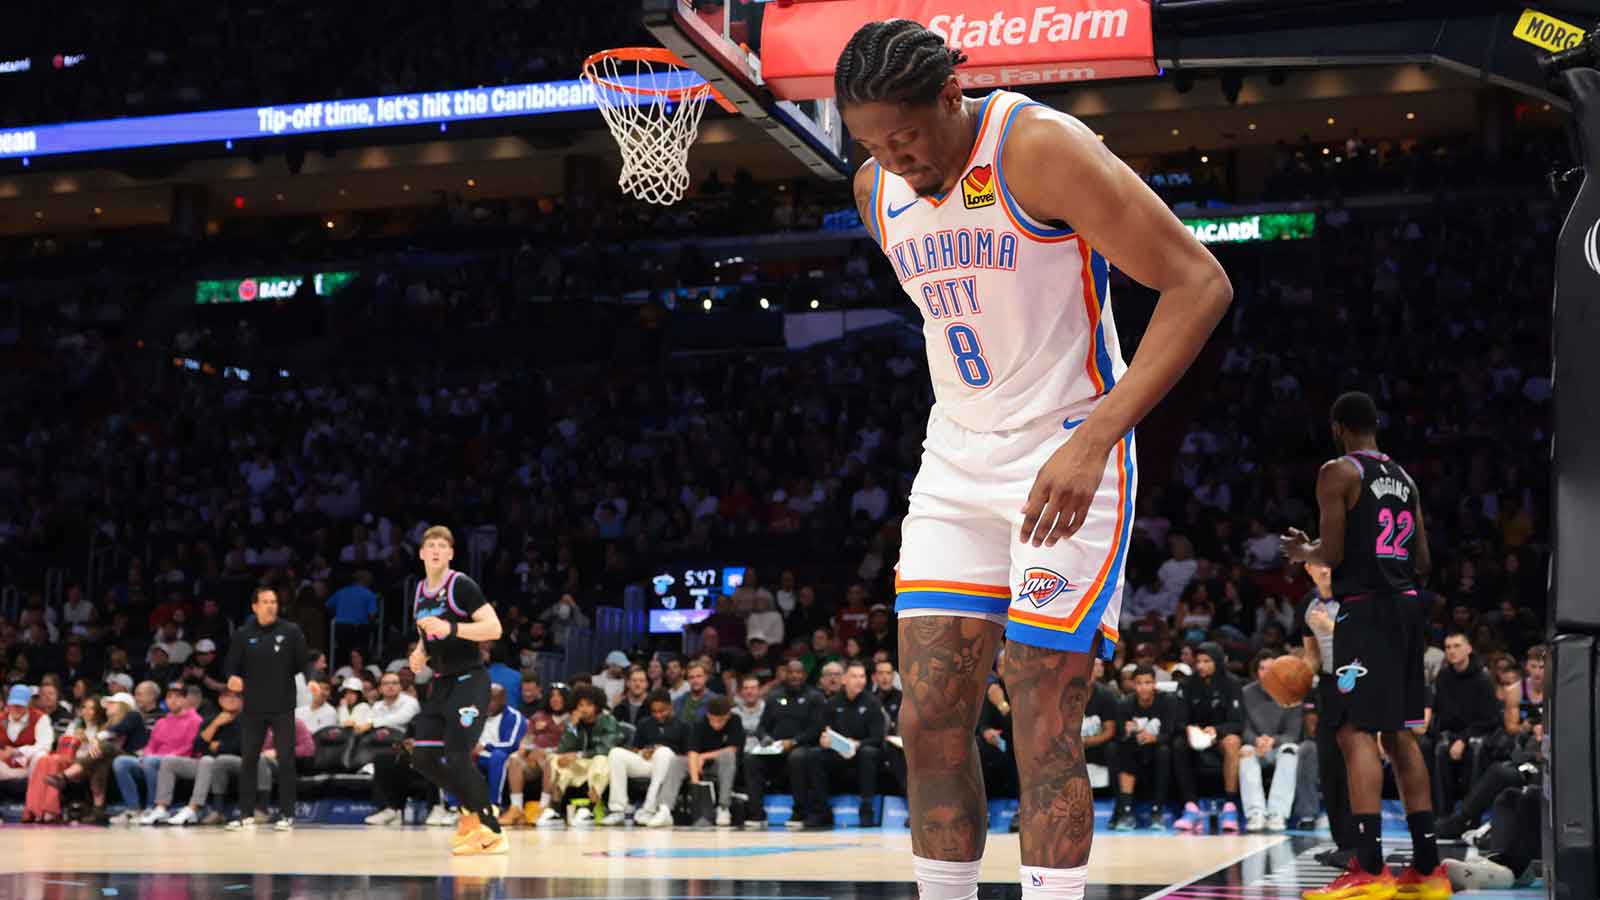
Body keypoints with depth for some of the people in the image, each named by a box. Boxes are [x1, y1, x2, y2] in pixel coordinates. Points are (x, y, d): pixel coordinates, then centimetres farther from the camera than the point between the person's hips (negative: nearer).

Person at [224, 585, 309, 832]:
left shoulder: (291, 632, -1)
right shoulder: (243, 635, 3)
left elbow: (304, 663, 3)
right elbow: (232, 666, 2)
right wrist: (233, 678, -15)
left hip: (283, 707, -2)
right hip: (253, 707, 2)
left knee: (286, 760, -2)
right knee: (248, 760, 5)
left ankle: (286, 815, 4)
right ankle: (247, 815, 13)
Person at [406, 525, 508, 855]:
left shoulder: (461, 585, -12)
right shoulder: (419, 591, 11)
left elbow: (494, 628, -20)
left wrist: (450, 629, -30)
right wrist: (420, 654, 5)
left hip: (469, 680, -8)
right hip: (442, 682, 8)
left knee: (457, 757, -16)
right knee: (423, 757, 4)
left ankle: (492, 833, -6)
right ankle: (474, 809, 24)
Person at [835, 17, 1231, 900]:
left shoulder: (1040, 147, -18)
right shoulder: (876, 189, 4)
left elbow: (1199, 283, -21)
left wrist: (1094, 438, -29)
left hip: (1064, 461, -6)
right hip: (955, 462, 7)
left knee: (1045, 735, -8)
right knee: (928, 722, 1)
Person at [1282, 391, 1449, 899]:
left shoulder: (1338, 472, -6)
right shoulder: (1404, 479, 17)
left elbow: (1332, 553, -12)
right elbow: (1423, 562, 16)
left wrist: (1304, 552, 9)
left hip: (1365, 609, -8)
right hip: (1406, 606, 8)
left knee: (1357, 732, -11)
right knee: (1398, 734, 14)